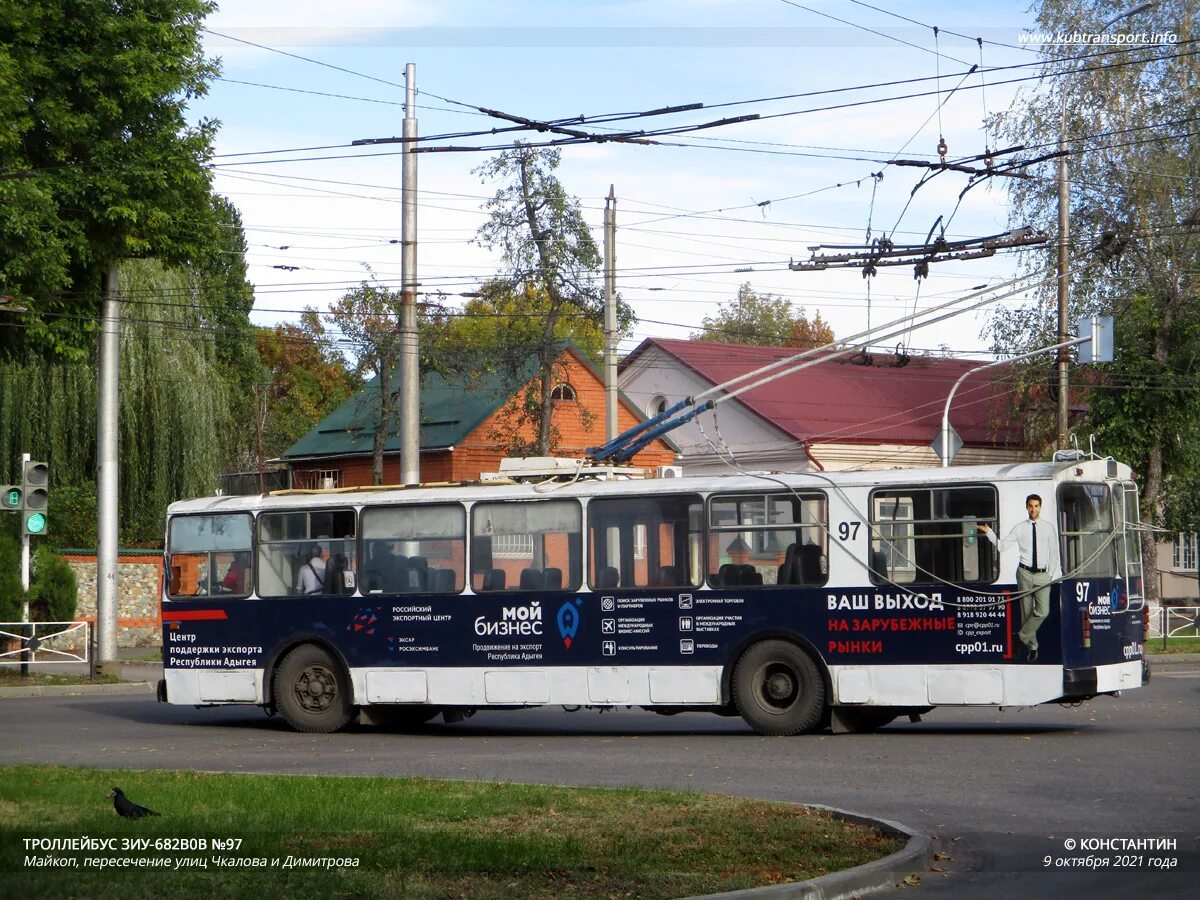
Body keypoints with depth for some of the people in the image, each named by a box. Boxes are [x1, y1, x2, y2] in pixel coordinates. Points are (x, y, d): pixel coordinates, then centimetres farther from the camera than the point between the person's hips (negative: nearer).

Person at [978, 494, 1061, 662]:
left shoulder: (1048, 528, 6)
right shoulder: (1020, 528, 4)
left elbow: (1054, 553, 8)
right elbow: (1001, 546, 4)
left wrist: (1055, 575, 2)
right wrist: (988, 533, -8)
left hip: (1043, 574, 0)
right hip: (1025, 573, 0)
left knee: (1043, 611, -16)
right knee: (1027, 611, 4)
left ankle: (1023, 636, -1)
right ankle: (1031, 646, 14)